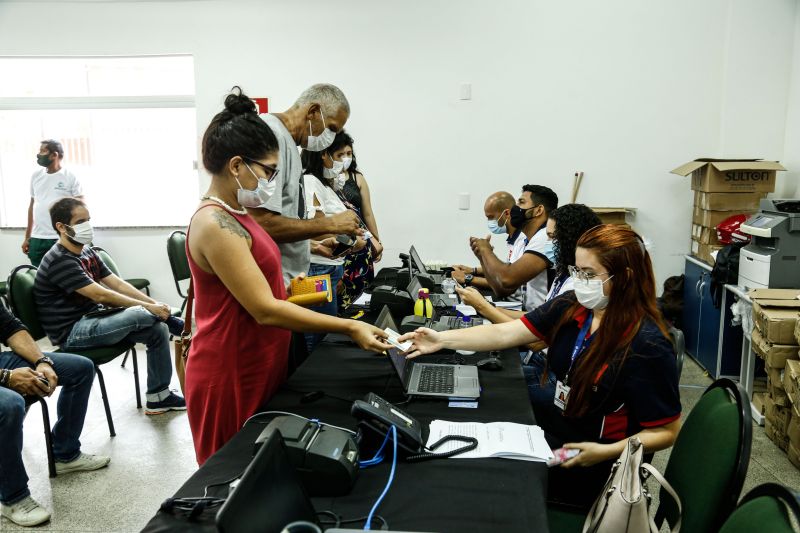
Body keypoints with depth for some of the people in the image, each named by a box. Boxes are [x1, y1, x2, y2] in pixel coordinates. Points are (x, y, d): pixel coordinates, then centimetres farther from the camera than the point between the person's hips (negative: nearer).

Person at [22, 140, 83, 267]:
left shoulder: (70, 177, -3)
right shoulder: (36, 176, 12)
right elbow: (32, 205, 17)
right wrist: (27, 237, 16)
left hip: (62, 239, -5)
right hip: (37, 239, 5)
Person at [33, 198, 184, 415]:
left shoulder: (87, 252, 9)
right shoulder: (60, 261, -19)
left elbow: (117, 283, 5)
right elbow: (101, 295, -25)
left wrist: (154, 304, -7)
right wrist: (148, 307, -22)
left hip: (92, 319, 9)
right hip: (72, 332, -9)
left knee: (158, 330, -7)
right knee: (140, 315, -28)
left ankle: (158, 397, 1)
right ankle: (176, 325, 3)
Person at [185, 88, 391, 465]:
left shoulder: (233, 215, 7)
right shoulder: (215, 224, -23)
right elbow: (265, 310, -26)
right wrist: (349, 328, -25)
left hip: (256, 370, 9)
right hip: (230, 379, -9)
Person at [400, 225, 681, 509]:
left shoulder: (647, 345, -21)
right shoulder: (570, 307, -5)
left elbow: (666, 431, -14)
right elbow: (505, 333, -8)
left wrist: (606, 452, -25)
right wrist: (442, 339, -17)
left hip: (588, 465, -6)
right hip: (551, 427, 6)